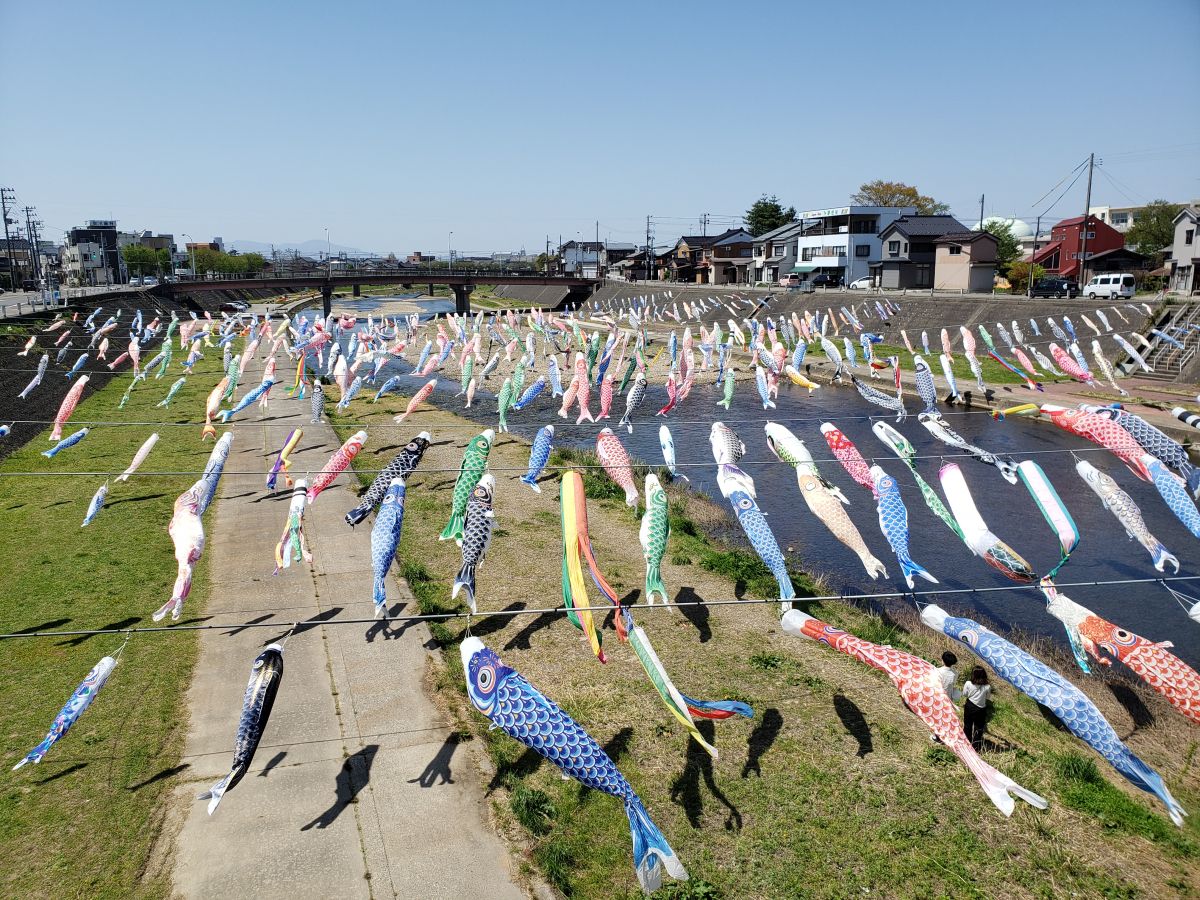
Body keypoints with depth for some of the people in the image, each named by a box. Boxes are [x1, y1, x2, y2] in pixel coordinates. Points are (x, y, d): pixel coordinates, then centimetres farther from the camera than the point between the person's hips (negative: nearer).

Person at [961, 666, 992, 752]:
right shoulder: (987, 687, -19)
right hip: (981, 709, -1)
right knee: (979, 728, 13)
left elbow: (964, 694, -5)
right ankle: (976, 747, 21)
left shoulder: (968, 684, -19)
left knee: (967, 726, 21)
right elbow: (988, 697, -3)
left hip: (969, 707, 1)